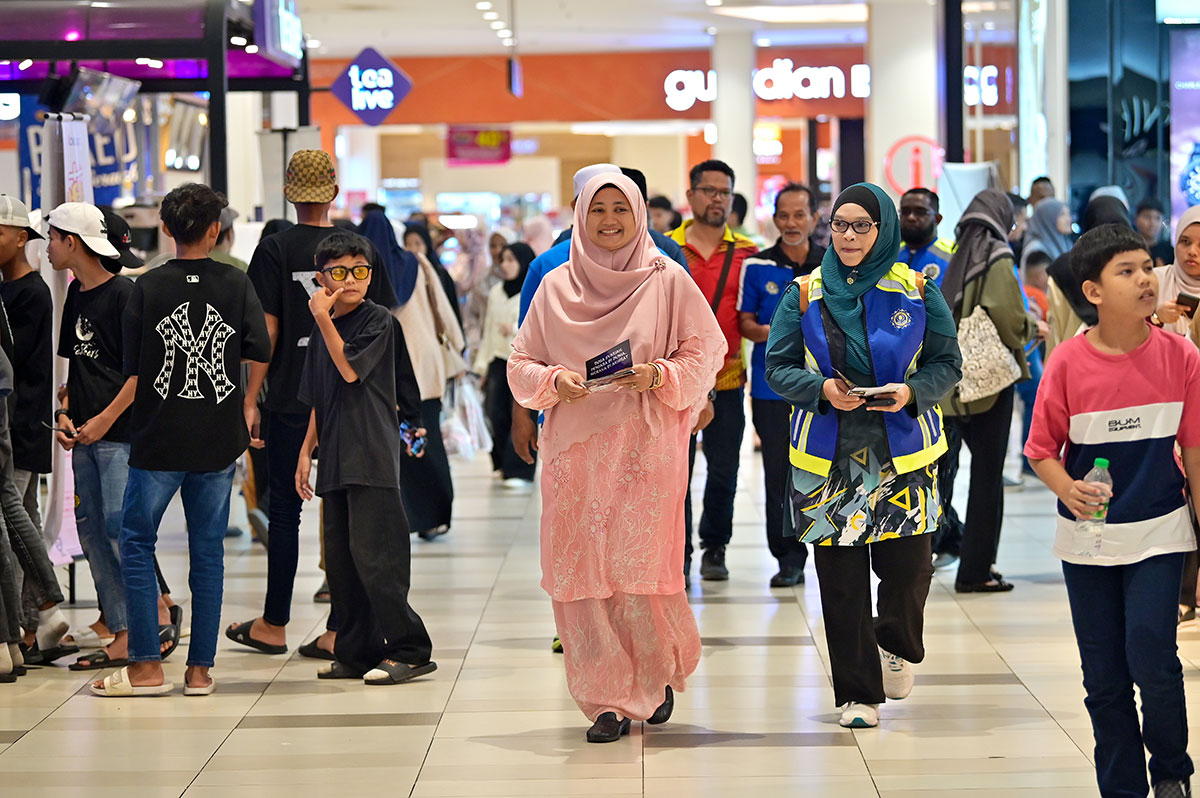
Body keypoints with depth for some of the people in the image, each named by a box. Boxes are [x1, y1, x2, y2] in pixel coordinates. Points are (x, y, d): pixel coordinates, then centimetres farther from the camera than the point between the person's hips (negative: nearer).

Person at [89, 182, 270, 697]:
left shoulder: (147, 287, -3)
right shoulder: (236, 285, -1)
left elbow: (133, 370, -2)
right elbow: (260, 354, -2)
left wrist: (105, 421, 13)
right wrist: (246, 406, 15)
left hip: (159, 438, -2)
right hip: (219, 439, 2)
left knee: (137, 543, 8)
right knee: (208, 550, 8)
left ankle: (146, 666, 3)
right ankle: (200, 669, 8)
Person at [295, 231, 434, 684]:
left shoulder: (378, 320, -4)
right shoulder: (325, 327, 17)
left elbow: (350, 369, -17)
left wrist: (323, 319, -13)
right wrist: (306, 451, 17)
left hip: (372, 456, -8)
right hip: (335, 460, 8)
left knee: (372, 554, -12)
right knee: (340, 560, 7)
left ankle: (409, 650, -7)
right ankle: (357, 652, 13)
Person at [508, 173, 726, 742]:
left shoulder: (667, 281, 3)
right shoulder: (556, 287, 9)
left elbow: (707, 352, 3)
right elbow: (520, 364, 11)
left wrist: (658, 376, -14)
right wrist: (555, 382, -9)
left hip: (647, 446, -2)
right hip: (575, 450, 3)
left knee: (640, 568, -6)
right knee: (581, 571, -3)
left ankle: (661, 673, 22)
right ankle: (609, 700, 5)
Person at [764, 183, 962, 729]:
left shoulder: (917, 292, 3)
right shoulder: (804, 294, 4)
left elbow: (947, 364, 5)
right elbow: (778, 367, 4)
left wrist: (912, 392, -15)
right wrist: (822, 389, -15)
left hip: (902, 452, 0)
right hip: (828, 457, 0)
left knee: (907, 565, -2)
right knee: (841, 577, -1)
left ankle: (897, 646, 32)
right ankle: (858, 693, 10)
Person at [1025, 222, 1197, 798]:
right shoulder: (1069, 363, -9)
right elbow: (1042, 450, -1)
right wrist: (1068, 490, -22)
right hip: (1087, 540, 1)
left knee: (1152, 660, -12)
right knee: (1104, 678, 7)